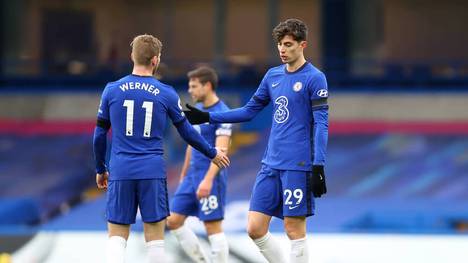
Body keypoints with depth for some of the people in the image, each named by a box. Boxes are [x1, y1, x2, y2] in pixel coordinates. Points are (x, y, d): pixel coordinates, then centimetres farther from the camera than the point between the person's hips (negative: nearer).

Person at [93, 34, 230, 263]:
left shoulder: (111, 90, 3)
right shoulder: (166, 94, 1)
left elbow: (99, 135, 8)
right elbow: (187, 133, 11)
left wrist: (100, 169, 23)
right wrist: (212, 154, 27)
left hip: (120, 173, 1)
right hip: (152, 173, -1)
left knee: (117, 236, 5)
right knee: (155, 238, 5)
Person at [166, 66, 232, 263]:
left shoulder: (222, 113, -15)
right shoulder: (197, 109, 12)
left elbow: (221, 150, -23)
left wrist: (208, 180, -32)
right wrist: (184, 175, 25)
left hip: (210, 178, -9)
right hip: (192, 176, 9)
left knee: (213, 228, -5)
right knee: (174, 221, 7)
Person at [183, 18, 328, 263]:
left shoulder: (314, 78, -7)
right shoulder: (273, 75, 12)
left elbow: (321, 124, -11)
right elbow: (249, 110, 21)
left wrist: (318, 167, -17)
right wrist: (207, 117, 16)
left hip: (298, 167, -7)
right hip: (271, 164, 7)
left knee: (294, 229, -3)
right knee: (255, 228, 2)